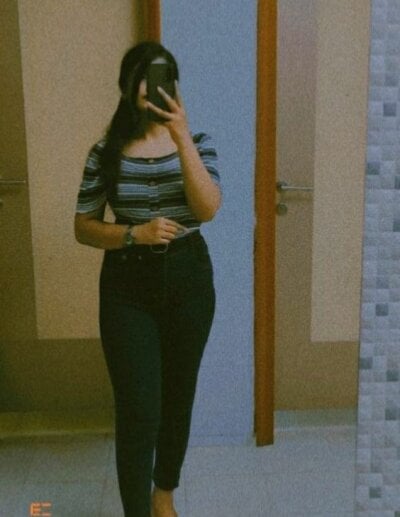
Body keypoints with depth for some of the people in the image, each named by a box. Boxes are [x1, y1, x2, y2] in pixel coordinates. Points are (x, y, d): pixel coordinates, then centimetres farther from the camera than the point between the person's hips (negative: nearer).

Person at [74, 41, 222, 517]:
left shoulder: (197, 142, -2)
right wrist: (135, 232, -19)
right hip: (127, 285, -1)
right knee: (138, 409, -5)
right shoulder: (106, 151, -4)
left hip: (188, 277, 2)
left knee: (178, 394, 15)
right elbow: (83, 228, -2)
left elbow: (208, 209, -20)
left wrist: (181, 137, -28)